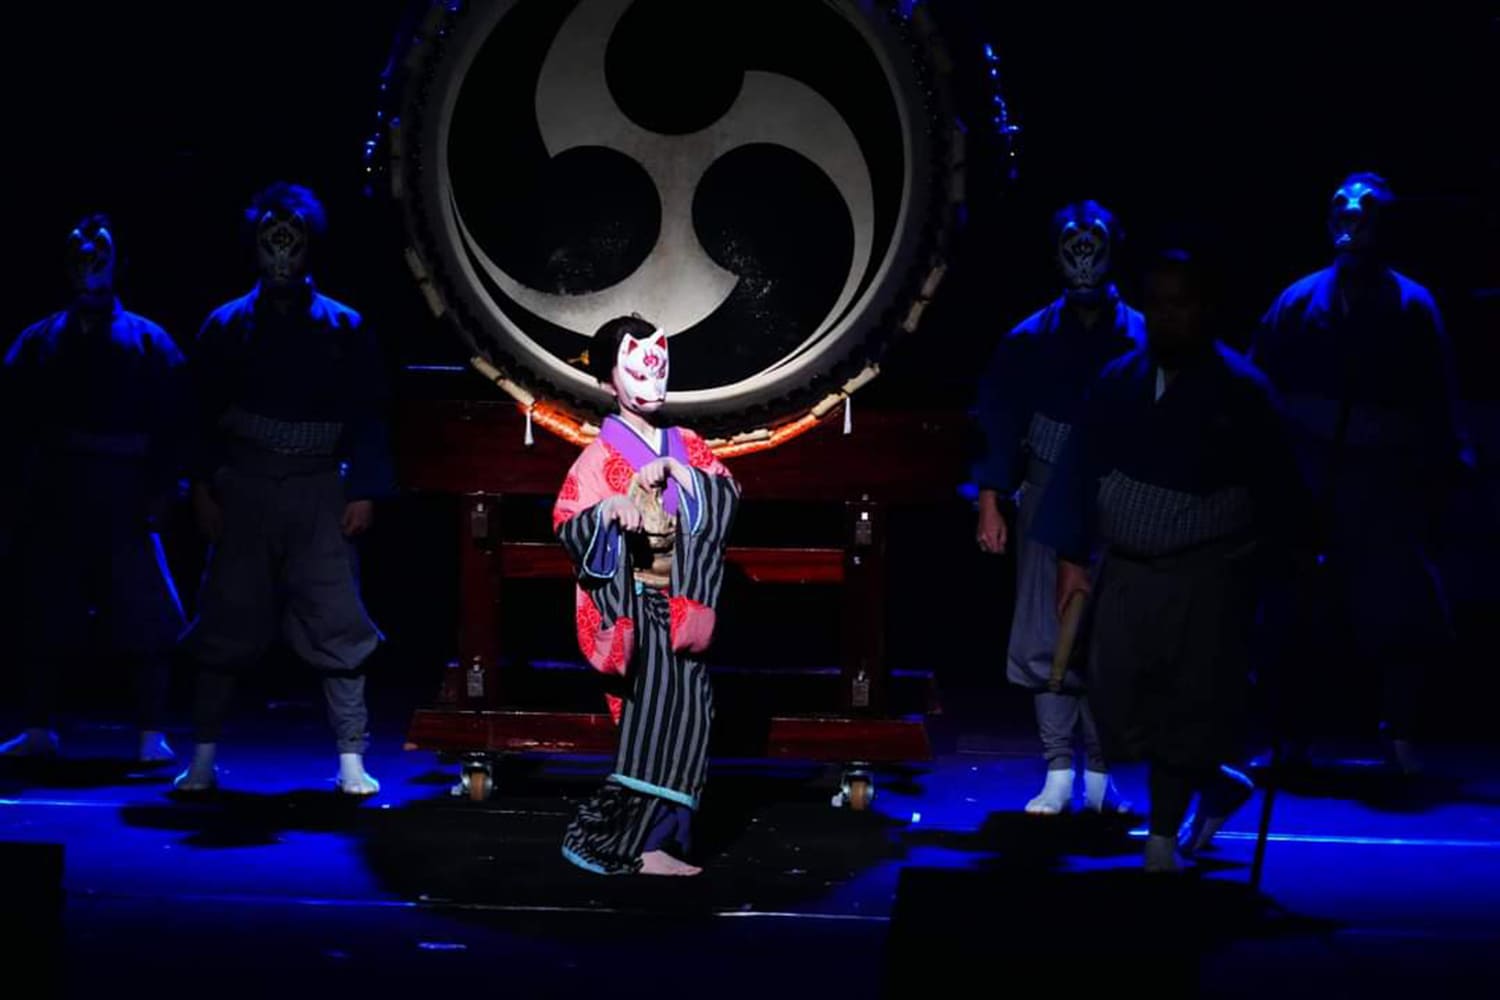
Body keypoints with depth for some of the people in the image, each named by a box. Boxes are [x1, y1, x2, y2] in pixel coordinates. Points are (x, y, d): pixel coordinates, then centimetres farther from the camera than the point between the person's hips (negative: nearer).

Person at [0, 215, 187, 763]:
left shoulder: (148, 342, 6)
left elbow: (172, 421, -2)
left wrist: (160, 487, -11)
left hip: (123, 499, -3)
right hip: (53, 501, 3)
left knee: (145, 619, -6)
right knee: (45, 619, 7)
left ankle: (152, 735, 0)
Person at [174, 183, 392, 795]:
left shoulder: (344, 329, 5)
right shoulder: (227, 327, 8)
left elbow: (367, 417, 3)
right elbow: (204, 414, 7)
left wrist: (364, 492, -5)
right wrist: (202, 487, -2)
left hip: (318, 492, -1)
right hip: (244, 490, 1)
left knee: (336, 625, -4)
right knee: (226, 623, 3)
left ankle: (352, 761, 0)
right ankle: (203, 759, 10)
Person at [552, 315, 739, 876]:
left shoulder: (686, 448, 13)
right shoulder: (602, 455, -3)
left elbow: (730, 497, 2)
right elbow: (567, 524, -11)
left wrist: (681, 471, -12)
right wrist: (608, 510, -30)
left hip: (684, 605, 6)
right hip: (638, 604, -6)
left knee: (686, 714, 1)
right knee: (657, 712, -14)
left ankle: (651, 844, 6)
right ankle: (643, 844, -8)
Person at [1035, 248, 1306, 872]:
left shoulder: (1240, 391, -3)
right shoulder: (1117, 384, 7)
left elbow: (1277, 490, 0)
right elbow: (1079, 470, 10)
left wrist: (1265, 565, -4)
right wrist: (1071, 558, 6)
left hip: (1208, 575, -4)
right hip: (1126, 569, 4)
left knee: (1187, 710, -4)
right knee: (1120, 708, 3)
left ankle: (1163, 842, 6)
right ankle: (1219, 784, 25)